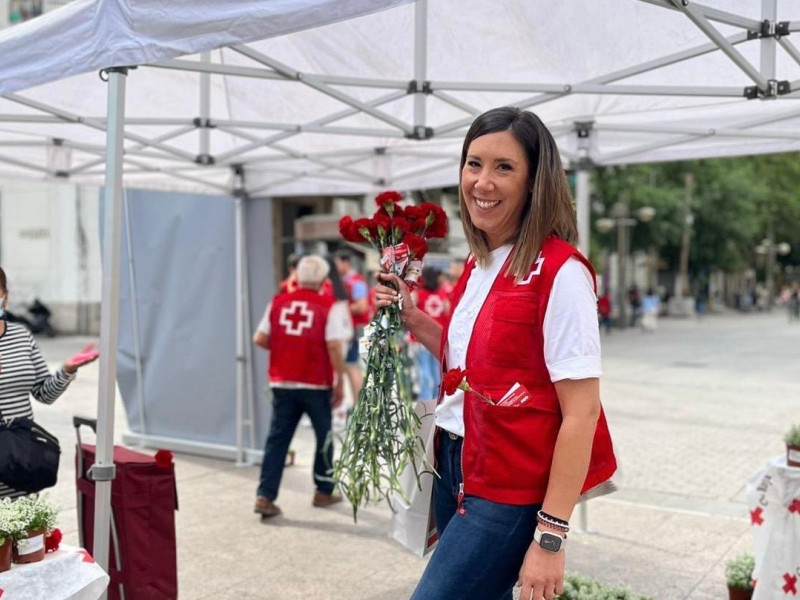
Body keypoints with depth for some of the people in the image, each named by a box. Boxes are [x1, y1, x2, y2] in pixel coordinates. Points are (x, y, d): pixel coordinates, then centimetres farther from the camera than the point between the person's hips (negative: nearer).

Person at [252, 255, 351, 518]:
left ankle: (265, 496, 0)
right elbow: (334, 346, -15)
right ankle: (323, 491, 25)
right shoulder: (329, 306, -7)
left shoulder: (278, 302, 4)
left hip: (282, 383, 3)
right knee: (324, 436, 15)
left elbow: (259, 339, 2)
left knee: (277, 438, 7)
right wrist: (339, 382, -7)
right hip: (316, 384, -3)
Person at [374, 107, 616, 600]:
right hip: (456, 466, 8)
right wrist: (413, 319, 4)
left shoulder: (559, 272, -18)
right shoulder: (478, 264, 7)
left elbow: (581, 412, -19)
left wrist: (550, 537, -20)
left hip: (509, 489, -8)